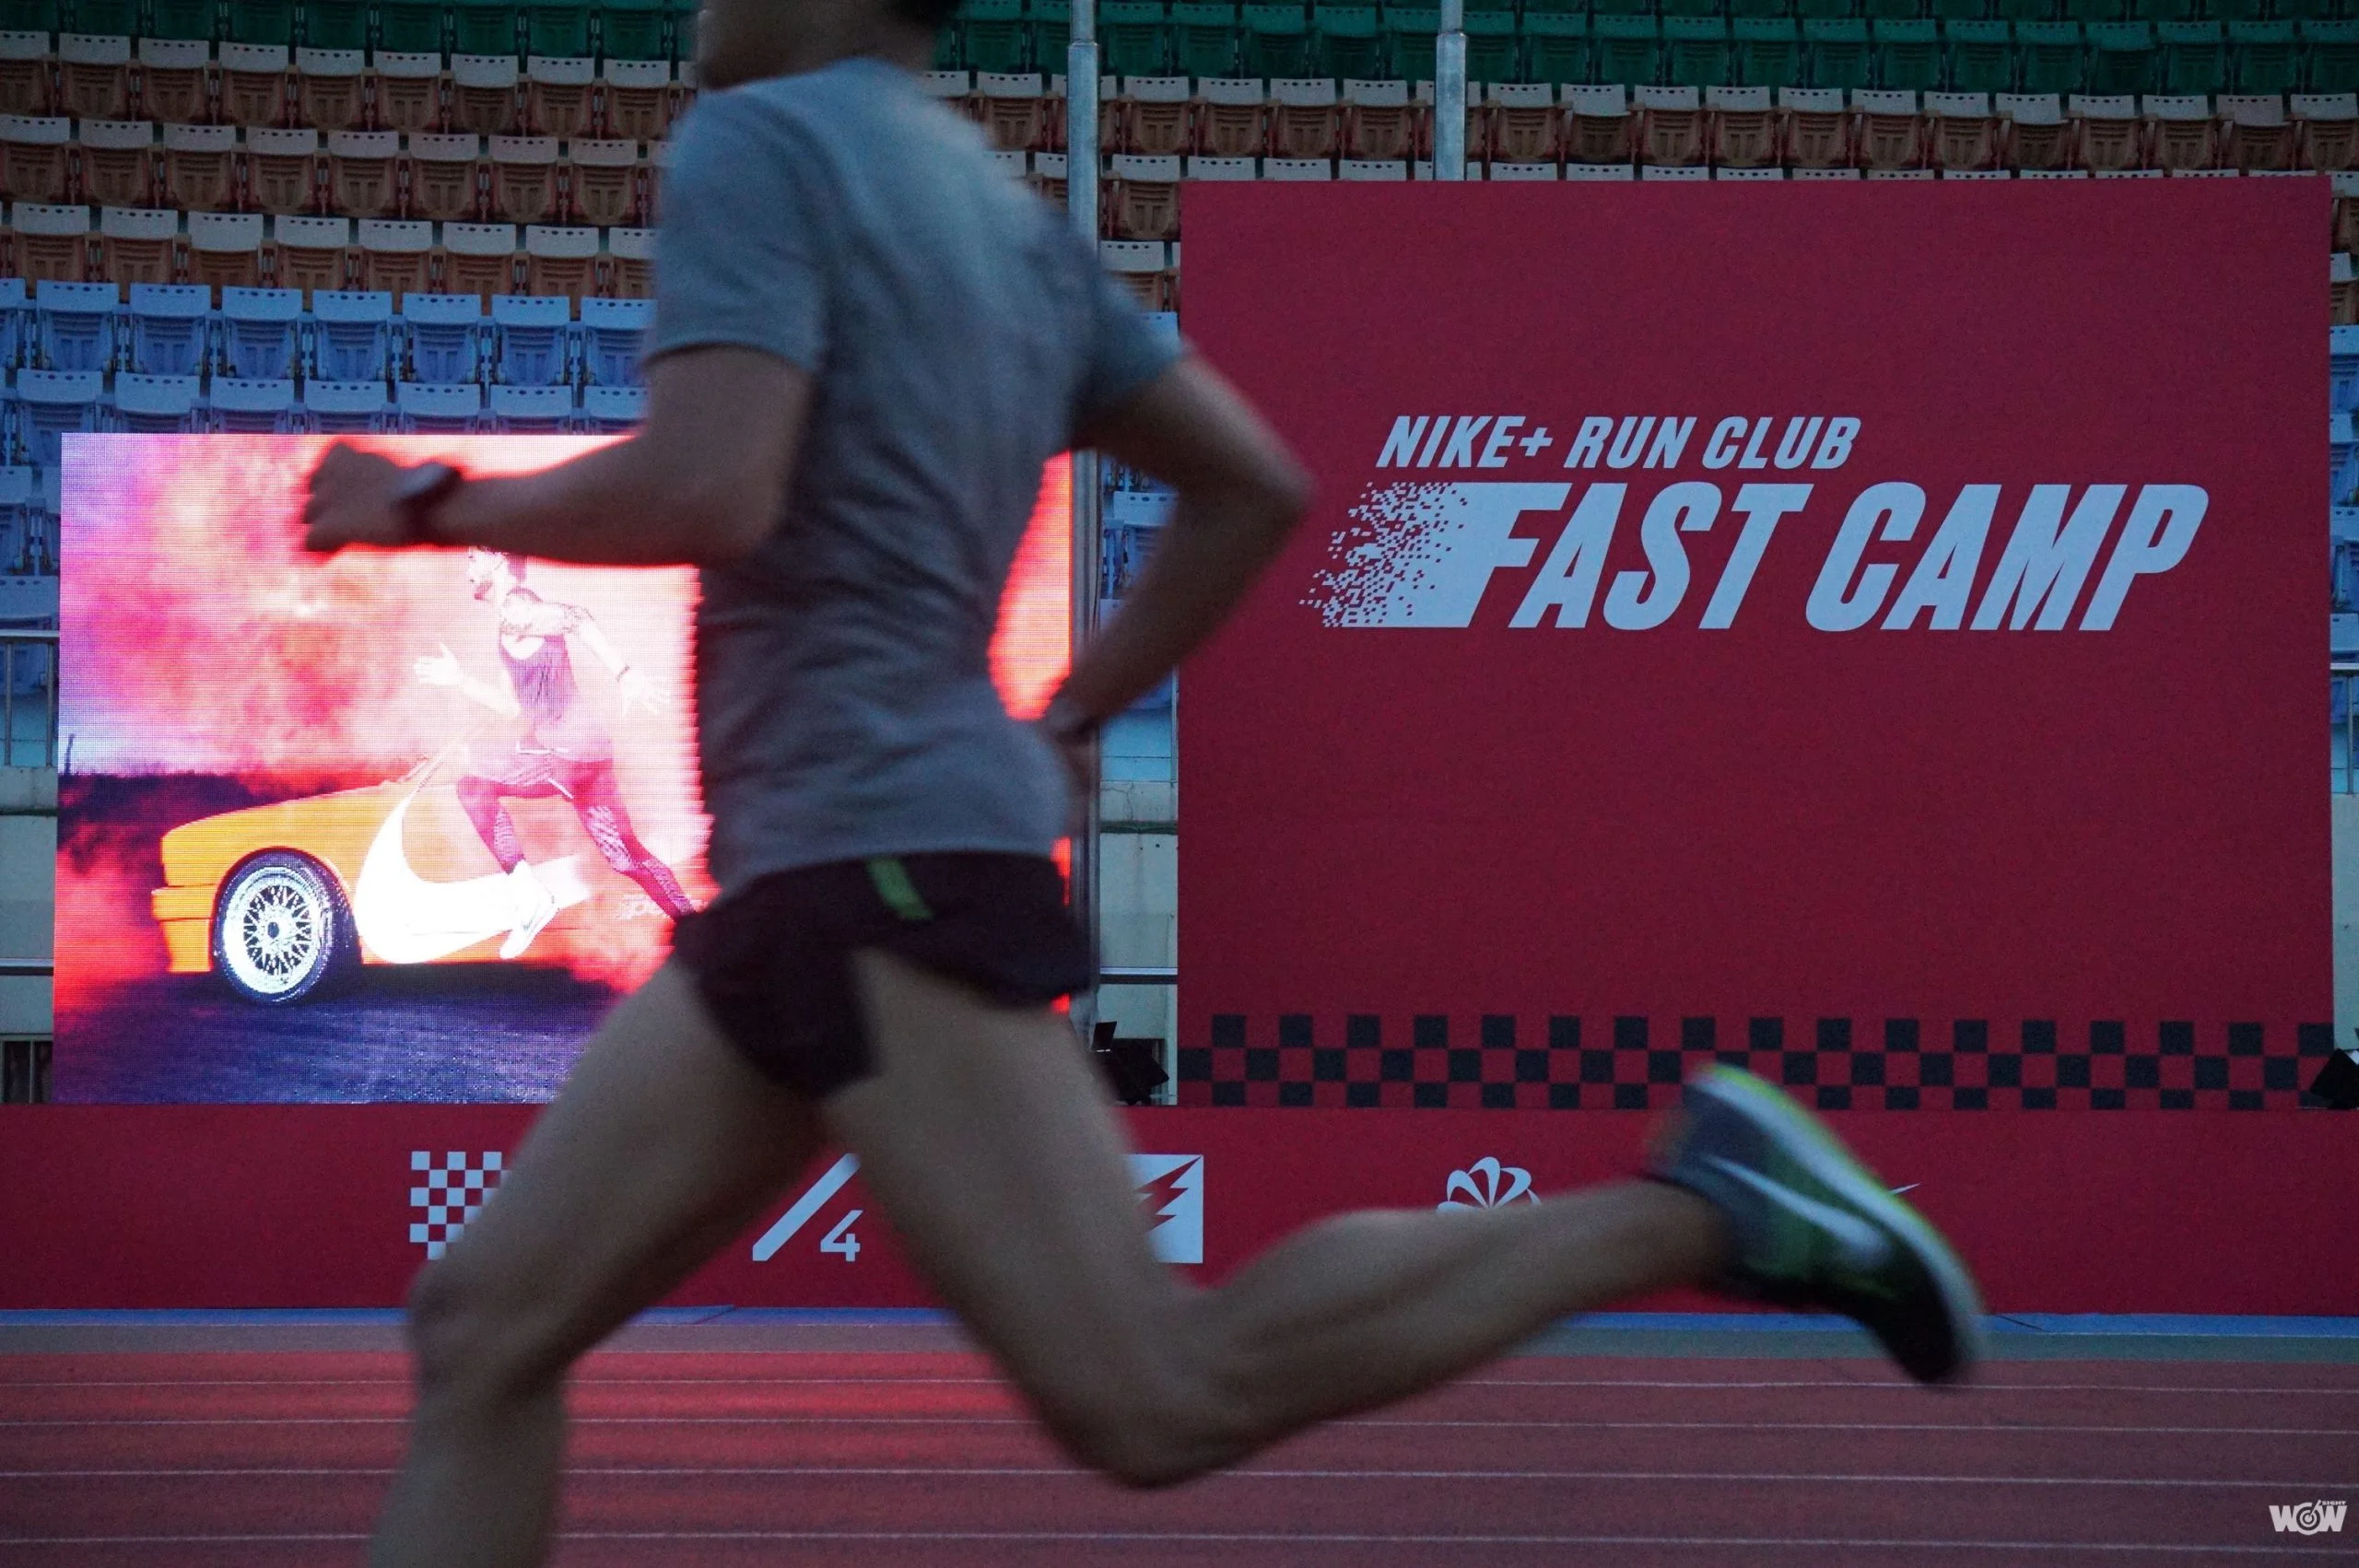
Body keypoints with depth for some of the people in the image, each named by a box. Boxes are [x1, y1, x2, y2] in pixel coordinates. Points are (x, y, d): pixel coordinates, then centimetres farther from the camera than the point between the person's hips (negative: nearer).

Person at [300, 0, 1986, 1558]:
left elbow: (707, 494, -21)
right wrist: (1066, 724, 23)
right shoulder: (1013, 216, 17)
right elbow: (1254, 486, 19)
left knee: (1158, 1401, -13)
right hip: (802, 876, 10)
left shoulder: (759, 142, -7)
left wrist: (435, 503, -5)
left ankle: (1690, 1207, -7)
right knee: (488, 1329, 8)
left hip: (886, 868, -10)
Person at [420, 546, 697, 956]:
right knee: (629, 857, 12)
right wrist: (458, 680, 26)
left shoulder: (515, 609, -8)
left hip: (566, 753, -10)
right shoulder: (510, 628, 22)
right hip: (589, 753, 10)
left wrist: (624, 673, -37)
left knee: (474, 786, -9)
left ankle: (529, 894, -10)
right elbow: (515, 707, 27)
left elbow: (575, 619, -27)